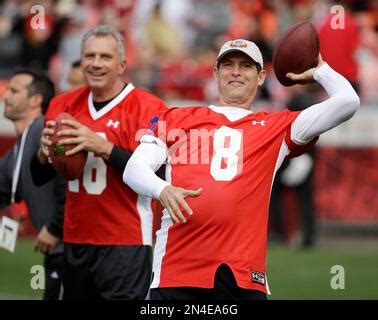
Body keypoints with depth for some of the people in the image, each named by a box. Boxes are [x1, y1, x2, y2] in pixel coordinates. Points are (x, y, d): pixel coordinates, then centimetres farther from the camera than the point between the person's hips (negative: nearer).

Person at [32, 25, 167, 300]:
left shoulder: (147, 109, -8)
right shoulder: (64, 106, 11)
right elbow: (40, 178, 18)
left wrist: (103, 147, -25)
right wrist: (44, 153, -5)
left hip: (125, 244, -6)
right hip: (76, 241, 6)